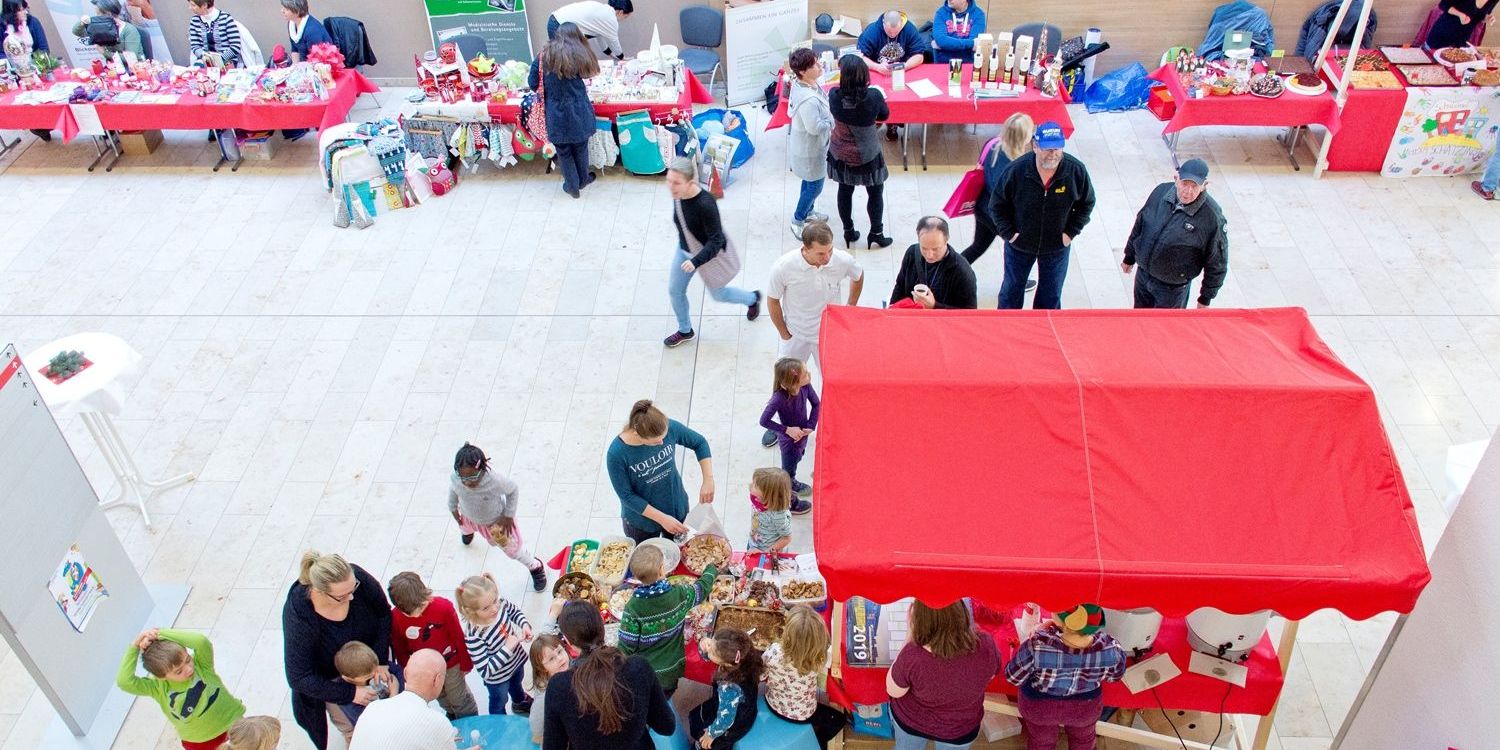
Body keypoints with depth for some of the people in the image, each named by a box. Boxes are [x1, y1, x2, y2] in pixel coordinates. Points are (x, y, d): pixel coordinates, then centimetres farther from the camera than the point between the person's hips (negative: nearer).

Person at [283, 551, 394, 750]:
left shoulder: (357, 578, -33)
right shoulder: (298, 616, -39)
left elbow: (383, 613, -12)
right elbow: (299, 678, -29)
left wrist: (380, 660, -18)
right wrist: (350, 694, -27)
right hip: (331, 678, -3)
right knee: (351, 728, 14)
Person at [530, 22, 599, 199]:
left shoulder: (543, 56, -6)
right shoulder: (579, 55, -8)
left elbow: (532, 83, -4)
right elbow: (589, 72, 7)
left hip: (556, 114, 0)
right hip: (579, 111, 0)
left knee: (563, 151, 17)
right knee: (580, 147, 22)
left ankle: (572, 185, 28)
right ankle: (582, 180, 40)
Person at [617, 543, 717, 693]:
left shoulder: (632, 608, -27)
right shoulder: (679, 595, -19)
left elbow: (627, 647, -18)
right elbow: (702, 588, 3)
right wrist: (711, 570, 25)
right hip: (672, 672, 3)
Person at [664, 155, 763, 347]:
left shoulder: (705, 204, -38)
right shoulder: (677, 195, -17)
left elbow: (716, 240, -31)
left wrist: (696, 261, -42)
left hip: (710, 253, -6)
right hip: (685, 250, 6)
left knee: (718, 294, 18)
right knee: (675, 290, 15)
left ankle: (752, 299, 50)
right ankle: (685, 331, 41)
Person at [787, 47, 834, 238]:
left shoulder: (800, 83, -9)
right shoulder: (809, 100, -38)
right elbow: (815, 127, -32)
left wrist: (828, 115, 0)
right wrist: (833, 120, -16)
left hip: (805, 143, 9)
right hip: (810, 148, -9)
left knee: (810, 181, 29)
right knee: (815, 186, 11)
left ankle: (808, 212, 50)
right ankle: (797, 221, 29)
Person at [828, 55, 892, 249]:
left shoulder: (834, 95, -22)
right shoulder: (874, 96, -26)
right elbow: (884, 115, -5)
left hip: (840, 154, 2)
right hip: (867, 156, -2)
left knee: (844, 191, 22)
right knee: (875, 192, 19)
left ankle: (848, 231, 37)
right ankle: (876, 233, 31)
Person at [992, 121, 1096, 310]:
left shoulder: (1076, 170, -19)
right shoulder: (1016, 170, -24)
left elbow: (1087, 203, -1)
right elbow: (997, 204, -9)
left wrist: (1071, 232, -7)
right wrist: (1008, 232, -14)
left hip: (1057, 247, 1)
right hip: (1019, 245, -1)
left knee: (1051, 295, 17)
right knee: (1012, 290, 18)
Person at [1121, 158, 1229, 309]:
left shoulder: (1212, 217, -24)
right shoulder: (1161, 191, -11)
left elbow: (1217, 264, -13)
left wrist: (1205, 299, -7)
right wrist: (1129, 257, 16)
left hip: (1173, 289, -5)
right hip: (1143, 274, 5)